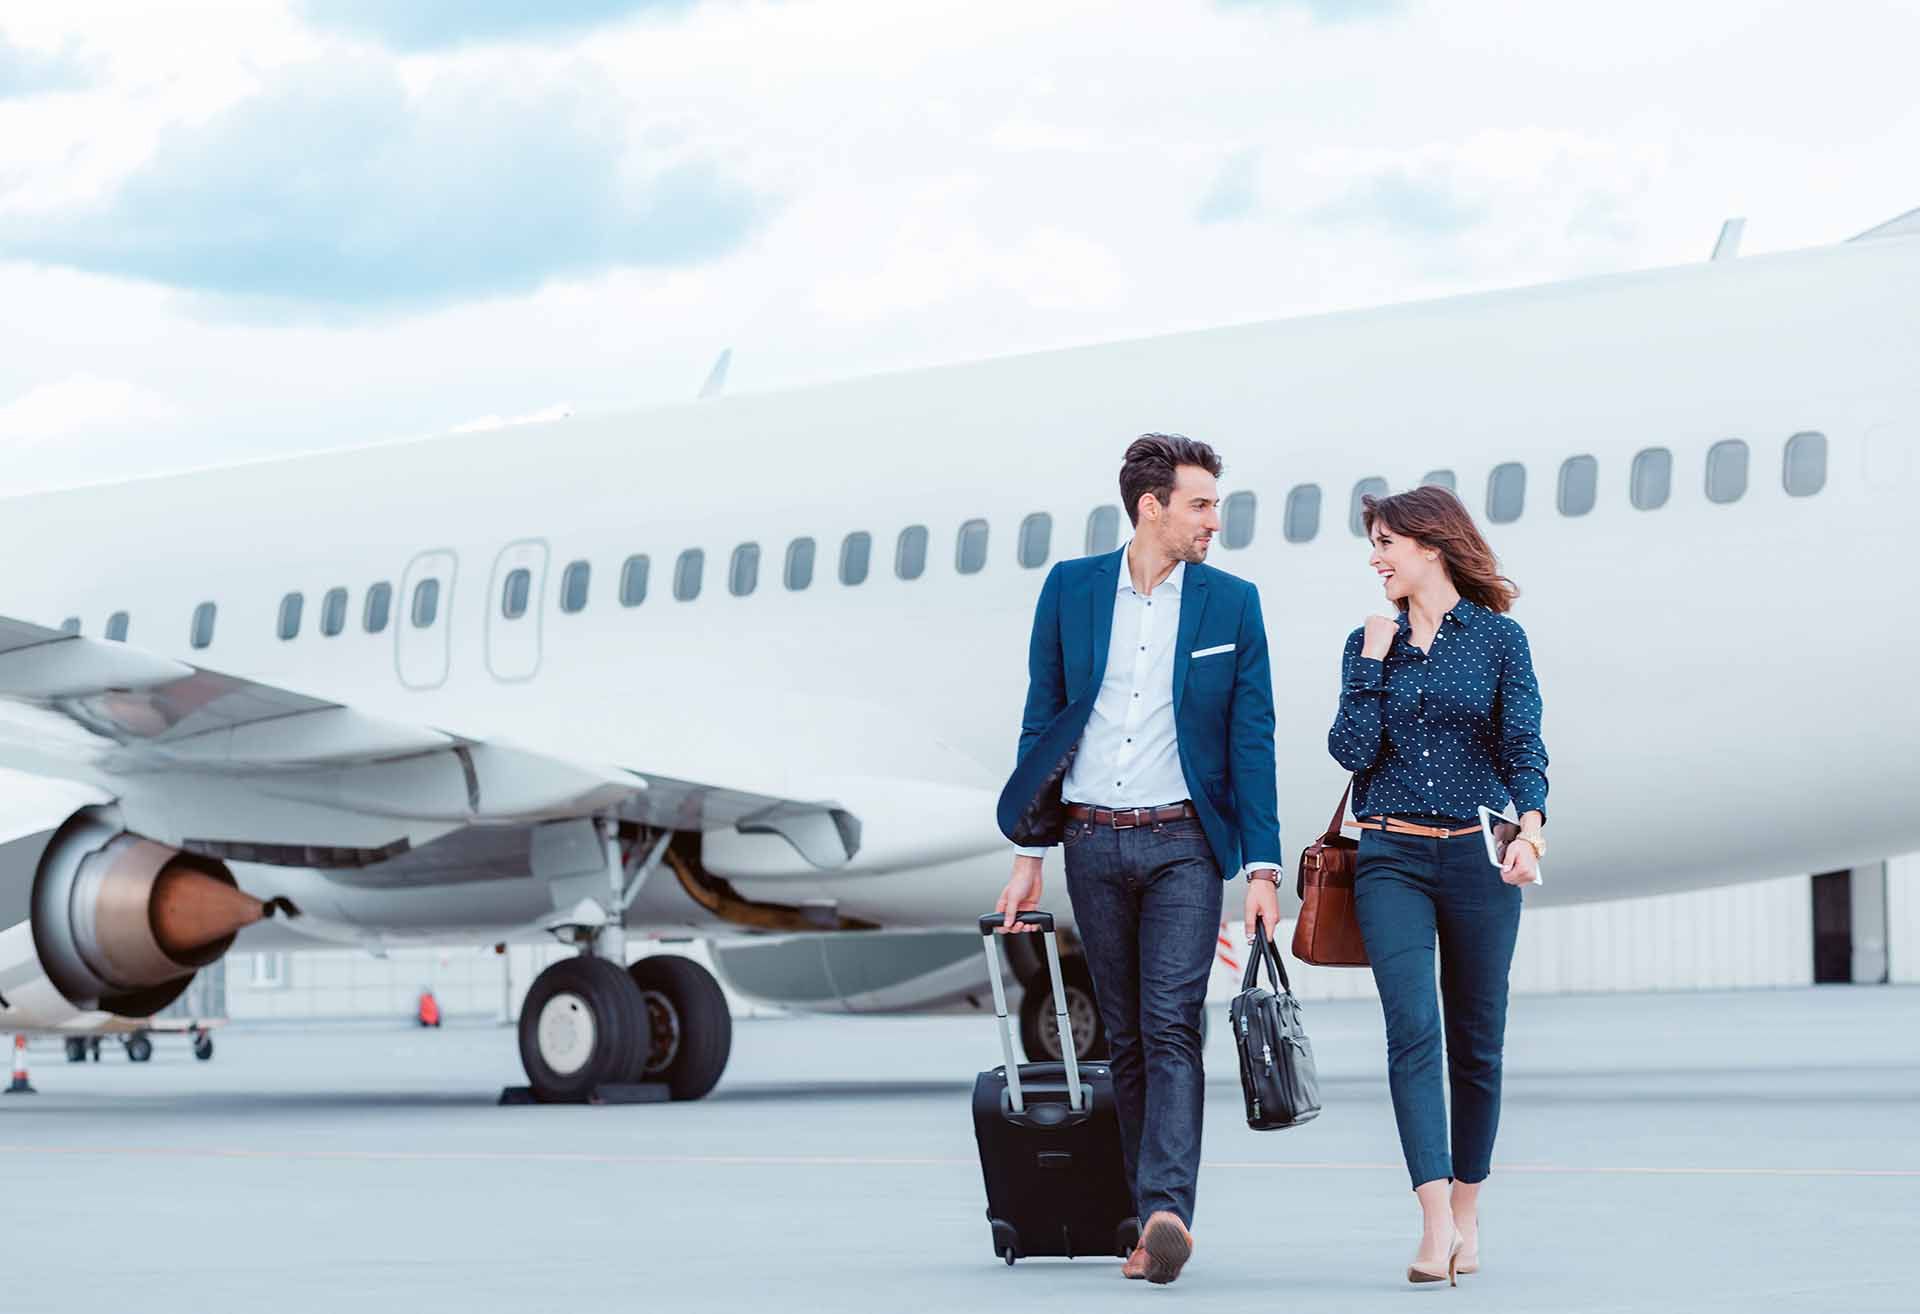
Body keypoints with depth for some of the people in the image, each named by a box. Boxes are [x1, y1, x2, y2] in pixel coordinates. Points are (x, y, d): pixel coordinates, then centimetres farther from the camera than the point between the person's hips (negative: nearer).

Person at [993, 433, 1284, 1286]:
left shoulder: (1231, 603, 3)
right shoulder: (1070, 589, 6)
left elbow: (1251, 742, 2)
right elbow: (1041, 723, 9)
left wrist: (1261, 866, -5)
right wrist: (1029, 853, 6)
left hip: (1182, 842, -2)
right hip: (1092, 841, 2)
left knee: (1171, 1026, -16)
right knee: (1126, 1040, 6)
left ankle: (1166, 1210, -25)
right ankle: (1156, 1223, 11)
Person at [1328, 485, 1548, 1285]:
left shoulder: (1498, 638, 2)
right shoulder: (1369, 641, 9)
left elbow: (1523, 747, -6)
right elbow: (1353, 749, -2)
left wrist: (1531, 824, -22)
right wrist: (1376, 661, -5)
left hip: (1476, 859, -1)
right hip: (1391, 860, 1)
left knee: (1475, 1039, 7)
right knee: (1412, 1030, -14)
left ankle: (1466, 1214, 21)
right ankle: (1435, 1224, -21)